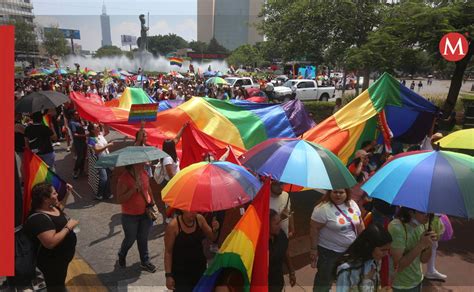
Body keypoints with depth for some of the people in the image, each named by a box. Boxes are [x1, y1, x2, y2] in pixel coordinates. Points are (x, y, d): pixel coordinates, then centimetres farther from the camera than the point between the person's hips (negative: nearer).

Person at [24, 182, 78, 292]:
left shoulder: (51, 206, -2)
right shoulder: (39, 219, -31)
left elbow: (60, 207, 23)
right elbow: (50, 243, -39)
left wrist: (68, 193, 11)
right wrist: (68, 227, -30)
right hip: (53, 262, -9)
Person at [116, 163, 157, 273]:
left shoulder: (144, 173, -4)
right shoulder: (124, 178, -22)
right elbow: (120, 199, -22)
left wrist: (152, 203, 11)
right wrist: (134, 188, -32)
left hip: (145, 213, 4)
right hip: (130, 216, -4)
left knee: (143, 239, 15)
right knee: (130, 239, 14)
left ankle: (145, 261, 32)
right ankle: (121, 256, 45)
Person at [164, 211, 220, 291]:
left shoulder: (200, 219, -5)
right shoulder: (173, 225, -17)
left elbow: (212, 238, 5)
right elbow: (168, 252, -11)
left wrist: (215, 230, -16)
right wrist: (168, 275, -11)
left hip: (199, 268, 4)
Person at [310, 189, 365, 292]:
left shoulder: (352, 204, -2)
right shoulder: (322, 208, -22)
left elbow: (359, 223, 9)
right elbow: (314, 229, -19)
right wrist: (314, 249, -17)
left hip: (350, 249, 6)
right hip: (329, 250, -6)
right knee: (325, 278, 9)